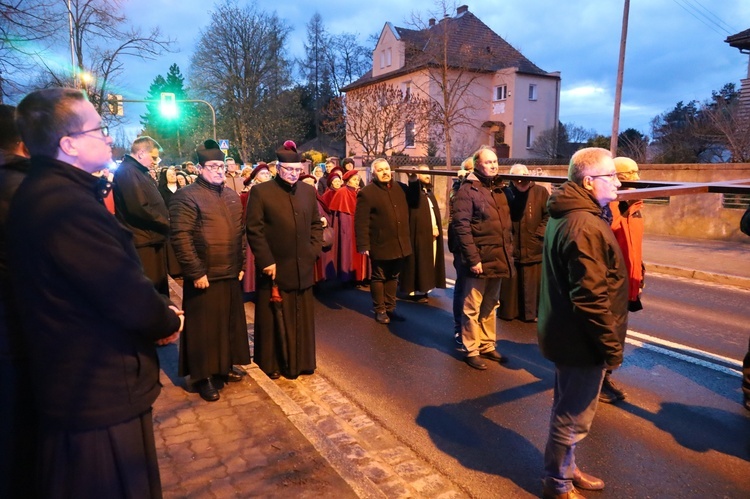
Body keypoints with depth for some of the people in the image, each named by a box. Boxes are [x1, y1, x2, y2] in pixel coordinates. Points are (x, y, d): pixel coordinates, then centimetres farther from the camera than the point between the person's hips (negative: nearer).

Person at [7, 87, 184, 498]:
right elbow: (127, 295, -27)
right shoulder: (66, 203, -27)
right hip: (101, 397, -10)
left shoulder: (43, 192, 8)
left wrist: (156, 313, -1)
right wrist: (167, 322, -7)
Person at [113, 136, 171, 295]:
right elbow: (139, 208, -24)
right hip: (143, 243, -10)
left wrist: (166, 221, 4)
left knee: (158, 287, 18)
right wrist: (166, 224, -12)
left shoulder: (141, 172, 18)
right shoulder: (127, 171, -14)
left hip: (153, 240, 10)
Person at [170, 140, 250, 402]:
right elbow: (180, 237, -16)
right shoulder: (187, 196, -10)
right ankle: (203, 376, 19)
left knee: (229, 323, 16)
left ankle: (223, 366, 33)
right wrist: (196, 272, -17)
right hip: (204, 276, -7)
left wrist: (241, 264, 13)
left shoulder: (232, 196, 13)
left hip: (231, 274, 7)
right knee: (204, 326, 5)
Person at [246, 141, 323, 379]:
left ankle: (299, 362, 26)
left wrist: (314, 250, 0)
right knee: (274, 319, 8)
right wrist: (266, 261, -14)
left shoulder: (309, 191, 8)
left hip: (302, 268, 4)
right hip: (274, 268, -4)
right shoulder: (260, 192, -7)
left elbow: (316, 224, 13)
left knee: (301, 319, 12)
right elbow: (254, 230, -10)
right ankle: (272, 363, 24)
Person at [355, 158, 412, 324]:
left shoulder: (401, 187, 8)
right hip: (380, 245, -5)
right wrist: (363, 244, -19)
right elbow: (361, 221, -14)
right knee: (379, 278, 9)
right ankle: (380, 310, 22)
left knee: (393, 277, 16)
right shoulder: (367, 192, -9)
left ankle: (390, 308, 30)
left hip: (399, 243, 6)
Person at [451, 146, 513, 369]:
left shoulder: (498, 189, 15)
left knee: (490, 306, 17)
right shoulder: (467, 190, -10)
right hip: (479, 260, -8)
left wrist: (508, 252, 11)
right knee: (472, 307, 3)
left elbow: (506, 224, 18)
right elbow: (461, 226, -17)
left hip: (497, 259, 8)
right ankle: (471, 351, 15)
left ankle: (488, 346, 29)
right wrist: (473, 258, -20)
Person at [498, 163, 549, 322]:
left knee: (533, 283, 8)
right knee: (509, 283, 11)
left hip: (533, 247, 0)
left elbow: (549, 215, -2)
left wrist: (539, 233, -8)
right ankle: (508, 311, 25)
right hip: (511, 246, 1)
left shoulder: (540, 192, 0)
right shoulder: (506, 192, 2)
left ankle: (532, 312, 22)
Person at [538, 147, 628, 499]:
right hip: (582, 340, -10)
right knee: (574, 417, 8)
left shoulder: (567, 215, 9)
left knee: (568, 410, 24)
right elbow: (591, 297, -27)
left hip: (566, 334, 10)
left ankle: (565, 469, 42)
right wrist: (612, 345, -17)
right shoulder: (586, 226, -25)